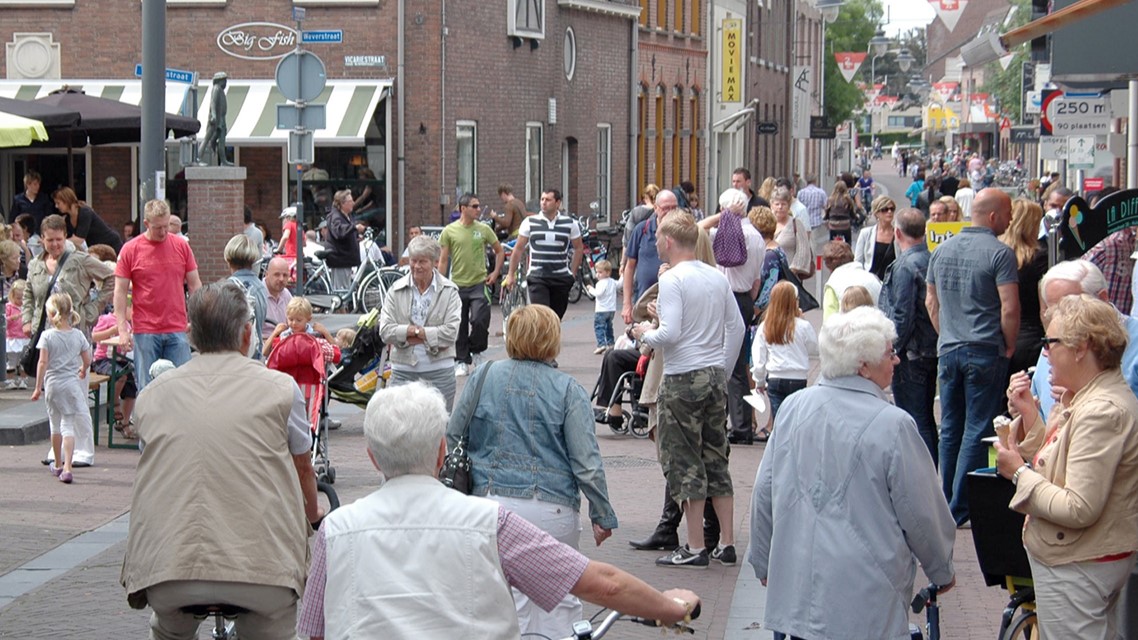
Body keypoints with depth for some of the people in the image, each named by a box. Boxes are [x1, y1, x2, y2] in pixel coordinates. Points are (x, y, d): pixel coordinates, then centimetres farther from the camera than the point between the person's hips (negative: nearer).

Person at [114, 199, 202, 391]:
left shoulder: (181, 246, 6)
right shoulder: (130, 250, -1)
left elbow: (194, 285, 10)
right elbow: (120, 291, 1)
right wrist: (123, 330, -6)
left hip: (177, 330, 2)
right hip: (145, 331, -2)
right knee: (147, 389, 2)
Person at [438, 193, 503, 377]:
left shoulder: (484, 229, 3)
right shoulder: (449, 231, -1)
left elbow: (499, 251, 15)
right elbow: (443, 260, 1)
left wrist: (495, 273, 5)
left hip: (479, 284, 0)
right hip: (458, 285, 0)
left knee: (480, 321, -12)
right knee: (460, 327, 5)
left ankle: (476, 351, 14)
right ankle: (462, 361, 16)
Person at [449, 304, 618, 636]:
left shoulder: (484, 377, 5)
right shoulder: (568, 390, -1)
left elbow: (450, 440, 9)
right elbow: (587, 463, -5)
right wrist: (602, 516, 3)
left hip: (491, 500, 2)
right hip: (552, 509, -2)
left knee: (511, 598, 7)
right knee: (560, 598, 9)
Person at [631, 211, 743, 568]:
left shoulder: (672, 279, -13)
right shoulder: (718, 278, 9)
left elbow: (671, 333, -21)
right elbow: (736, 328, 12)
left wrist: (645, 334, 0)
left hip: (683, 378, -7)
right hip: (715, 375, 7)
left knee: (684, 461, -1)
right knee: (716, 458, 13)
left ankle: (695, 548, -1)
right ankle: (726, 543, 14)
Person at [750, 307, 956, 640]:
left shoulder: (792, 408, 3)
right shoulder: (892, 426, -14)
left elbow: (763, 496, 10)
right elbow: (922, 515, -6)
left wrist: (764, 563, 24)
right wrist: (942, 571, 11)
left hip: (795, 590, 5)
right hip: (864, 600, -5)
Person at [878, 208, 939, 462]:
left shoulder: (905, 266, -17)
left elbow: (902, 317, -19)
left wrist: (891, 350, -11)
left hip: (910, 355, -8)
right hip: (932, 351, 8)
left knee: (914, 420, -4)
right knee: (926, 417, 16)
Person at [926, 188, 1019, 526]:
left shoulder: (942, 250, 9)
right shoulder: (999, 253, -12)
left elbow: (931, 302, 15)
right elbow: (1009, 308, -16)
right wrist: (1009, 347, -3)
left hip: (948, 350, 6)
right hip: (985, 352, -6)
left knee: (950, 430, 13)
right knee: (977, 431, -1)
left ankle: (947, 502, 20)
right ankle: (960, 508, -2)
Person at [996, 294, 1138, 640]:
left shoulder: (1102, 412, -25)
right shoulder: (1090, 398, 8)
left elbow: (1079, 510, -28)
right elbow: (1056, 464, 12)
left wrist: (1019, 473, -16)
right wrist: (1029, 414, 3)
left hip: (1078, 570, -11)